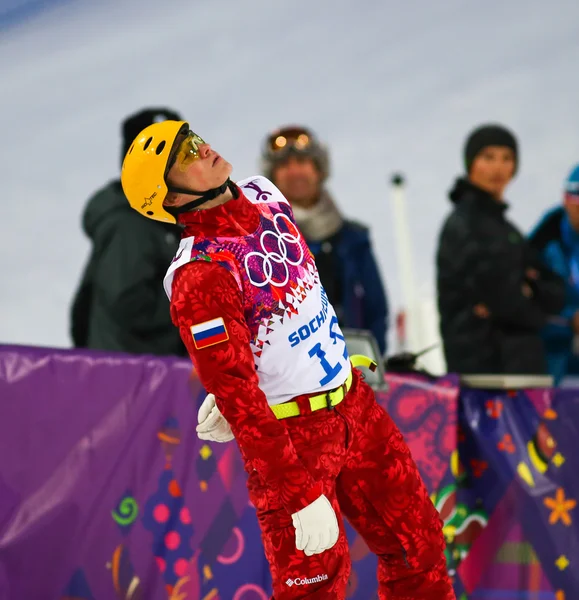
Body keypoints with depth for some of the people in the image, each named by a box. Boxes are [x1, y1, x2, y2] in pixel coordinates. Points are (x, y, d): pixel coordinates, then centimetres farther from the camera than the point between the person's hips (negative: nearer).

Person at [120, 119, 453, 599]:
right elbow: (236, 397, -25)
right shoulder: (198, 276, -24)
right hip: (289, 435, -7)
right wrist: (302, 497, -26)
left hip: (353, 402, 7)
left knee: (419, 541, 12)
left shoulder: (265, 196, -1)